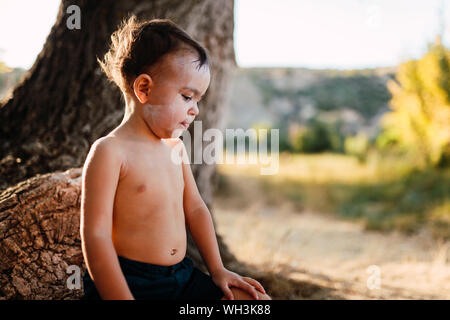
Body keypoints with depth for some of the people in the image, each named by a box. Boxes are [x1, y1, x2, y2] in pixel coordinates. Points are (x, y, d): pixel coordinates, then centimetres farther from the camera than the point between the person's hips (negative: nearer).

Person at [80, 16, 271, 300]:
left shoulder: (176, 147, 11)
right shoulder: (109, 152, -13)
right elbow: (95, 235, -17)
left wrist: (217, 269, 13)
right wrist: (122, 297, -22)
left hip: (184, 276, 8)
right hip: (130, 283, -7)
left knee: (258, 299, -2)